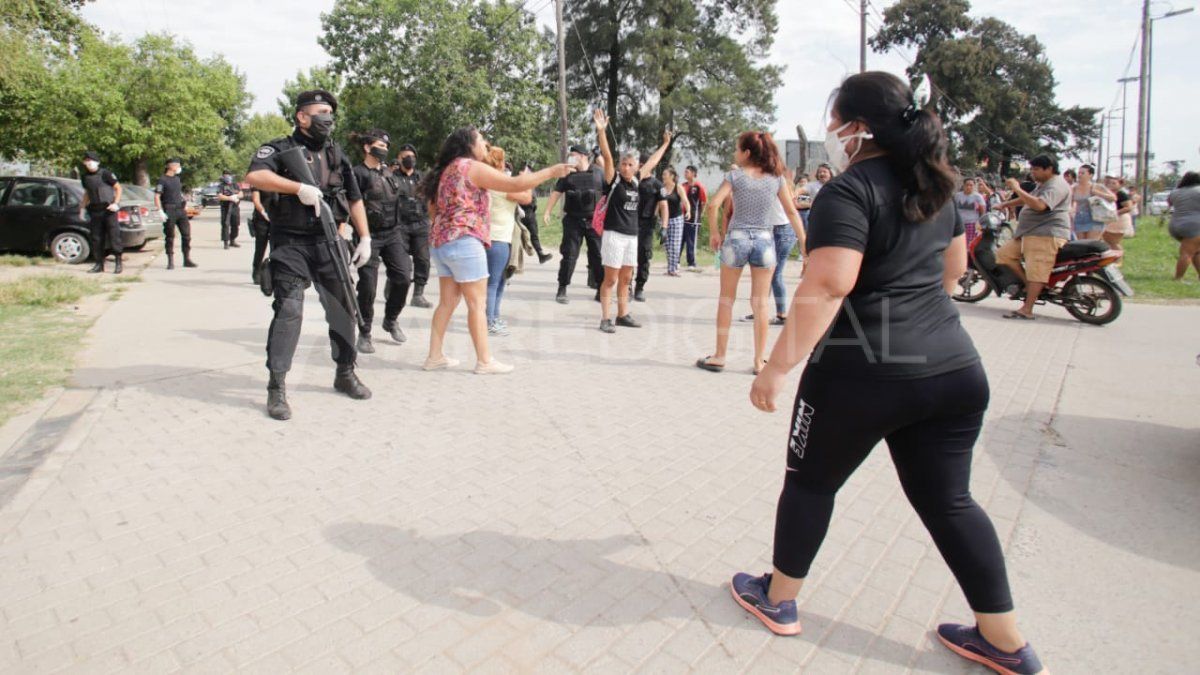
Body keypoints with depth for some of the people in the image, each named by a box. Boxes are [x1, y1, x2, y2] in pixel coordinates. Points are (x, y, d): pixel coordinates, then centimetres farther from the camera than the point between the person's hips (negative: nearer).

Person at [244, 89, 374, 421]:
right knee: (288, 310, -11)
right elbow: (254, 176, -21)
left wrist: (365, 237, 8)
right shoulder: (280, 149, -2)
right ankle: (277, 387, -3)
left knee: (343, 307, 8)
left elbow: (354, 198, 16)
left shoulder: (337, 154, 14)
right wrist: (299, 187, -26)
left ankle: (345, 373, 23)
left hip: (328, 242, 5)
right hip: (291, 244, -5)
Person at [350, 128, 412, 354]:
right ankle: (364, 334, 12)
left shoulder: (388, 173, 15)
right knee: (368, 286, -3)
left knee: (403, 277, -3)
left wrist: (399, 230, 19)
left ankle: (391, 320, 21)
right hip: (369, 236, -6)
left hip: (392, 234, 6)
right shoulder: (358, 173, -7)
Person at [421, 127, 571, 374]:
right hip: (464, 242, -9)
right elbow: (515, 184, -12)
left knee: (447, 302, 11)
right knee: (477, 303, -4)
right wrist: (551, 172, -5)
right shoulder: (472, 167, -7)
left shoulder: (447, 169, 19)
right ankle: (484, 361, 0)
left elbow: (433, 207, 24)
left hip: (442, 243, 9)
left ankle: (435, 356, 13)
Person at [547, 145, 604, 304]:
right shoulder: (567, 175, 8)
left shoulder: (598, 174, 5)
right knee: (569, 255, -1)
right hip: (573, 221, 0)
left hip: (594, 221, 0)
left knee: (598, 255, 3)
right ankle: (562, 289, 6)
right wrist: (547, 212, -3)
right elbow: (556, 193, 6)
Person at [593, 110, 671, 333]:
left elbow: (652, 162, 24)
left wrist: (665, 144, 35)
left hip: (632, 235, 6)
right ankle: (605, 319, 1)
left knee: (626, 279, 12)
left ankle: (623, 315, 22)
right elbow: (607, 156, -18)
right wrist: (602, 131, -30)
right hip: (614, 234, -6)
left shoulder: (636, 180, 9)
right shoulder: (613, 179, -5)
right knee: (610, 279, -4)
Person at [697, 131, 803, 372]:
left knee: (726, 299, 10)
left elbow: (713, 205, -12)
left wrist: (714, 231, 2)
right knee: (760, 302, 6)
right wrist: (804, 243, 6)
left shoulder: (734, 175, -2)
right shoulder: (776, 178, 4)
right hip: (765, 240, 1)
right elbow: (792, 212, 2)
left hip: (736, 238, -1)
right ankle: (759, 361, 10)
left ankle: (719, 357, 13)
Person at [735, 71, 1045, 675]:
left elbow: (828, 284, -23)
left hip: (864, 374, -7)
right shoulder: (933, 185, 13)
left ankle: (777, 600, 30)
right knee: (948, 500, 18)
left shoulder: (849, 190, -12)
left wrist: (778, 367, -21)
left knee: (811, 482, 13)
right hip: (954, 369, 7)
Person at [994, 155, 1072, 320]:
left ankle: (1027, 310, -16)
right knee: (1004, 254, 4)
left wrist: (1016, 188, -24)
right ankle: (1028, 284, 6)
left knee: (1035, 273, -14)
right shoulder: (1043, 185, 22)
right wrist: (1004, 204, 28)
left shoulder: (1056, 186, -13)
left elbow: (1039, 205, -29)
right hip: (1029, 233, 11)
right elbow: (1027, 199, 37)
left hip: (1046, 235, -11)